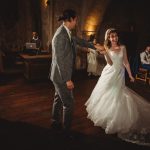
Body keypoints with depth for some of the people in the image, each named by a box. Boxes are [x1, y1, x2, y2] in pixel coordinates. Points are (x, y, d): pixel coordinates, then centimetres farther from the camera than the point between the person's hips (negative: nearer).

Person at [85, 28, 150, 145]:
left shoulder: (122, 47, 1)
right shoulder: (107, 48, -4)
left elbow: (126, 62, 5)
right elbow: (110, 63, -14)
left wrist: (130, 74, 4)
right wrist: (105, 53, -30)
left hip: (119, 75, 1)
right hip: (109, 74, -1)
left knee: (117, 95, 4)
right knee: (106, 95, 9)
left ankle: (116, 119, 20)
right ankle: (104, 114, 32)